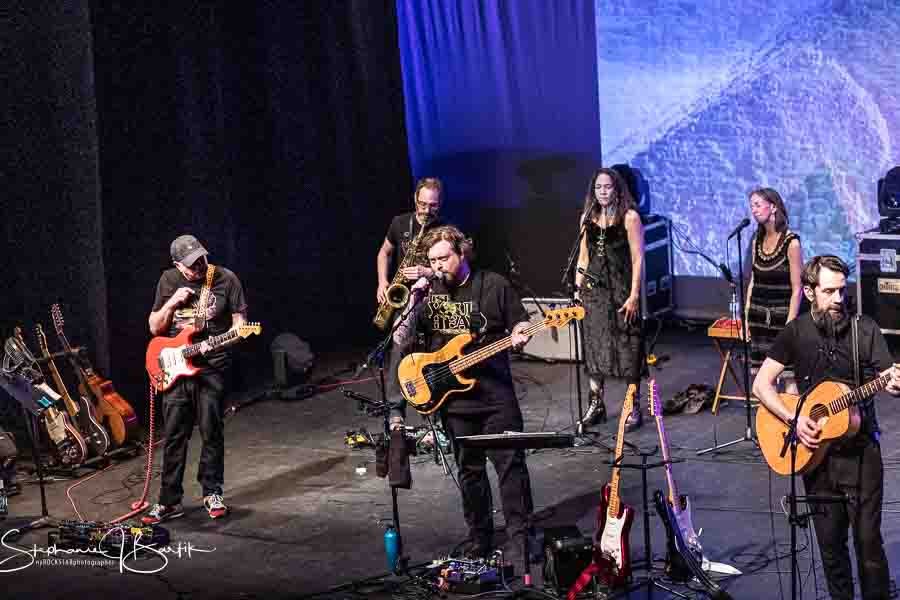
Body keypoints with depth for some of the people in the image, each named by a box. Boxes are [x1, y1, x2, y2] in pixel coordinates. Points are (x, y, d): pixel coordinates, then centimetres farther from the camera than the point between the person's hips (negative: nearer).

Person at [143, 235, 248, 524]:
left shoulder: (226, 280, -3)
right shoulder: (169, 280, 5)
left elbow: (240, 322, -1)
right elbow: (155, 328, 8)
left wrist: (217, 343, -19)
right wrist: (172, 303, -9)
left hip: (213, 367, -2)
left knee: (212, 432, 1)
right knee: (174, 435, 2)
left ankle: (212, 493, 17)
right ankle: (170, 500, 9)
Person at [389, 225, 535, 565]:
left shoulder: (493, 285, -1)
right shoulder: (428, 292, 6)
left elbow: (520, 323, 6)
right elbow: (401, 343, 0)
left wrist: (518, 337, -17)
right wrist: (414, 304, -13)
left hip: (495, 393, -3)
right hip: (453, 399, 3)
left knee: (510, 464, -6)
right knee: (469, 470, 11)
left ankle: (519, 538, -1)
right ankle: (480, 540, 21)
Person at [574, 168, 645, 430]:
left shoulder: (629, 217, -5)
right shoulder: (588, 217, 9)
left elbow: (637, 258, -8)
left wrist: (634, 295, -14)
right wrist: (578, 287, 8)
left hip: (621, 288, -4)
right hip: (594, 289, 5)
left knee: (627, 346, -1)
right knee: (594, 345, 7)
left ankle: (634, 408, 5)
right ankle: (596, 404, 16)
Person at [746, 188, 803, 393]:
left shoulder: (791, 242, -11)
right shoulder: (757, 241, 7)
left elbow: (796, 289, -12)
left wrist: (789, 325, -16)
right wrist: (746, 319, 9)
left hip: (782, 315, -6)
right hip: (758, 315, 6)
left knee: (788, 376, -3)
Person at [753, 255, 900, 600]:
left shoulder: (865, 329, -4)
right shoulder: (796, 332, 0)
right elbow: (761, 384, -1)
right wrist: (794, 419, -14)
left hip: (860, 451, -2)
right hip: (815, 451, 2)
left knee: (867, 539, -4)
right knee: (830, 541, 10)